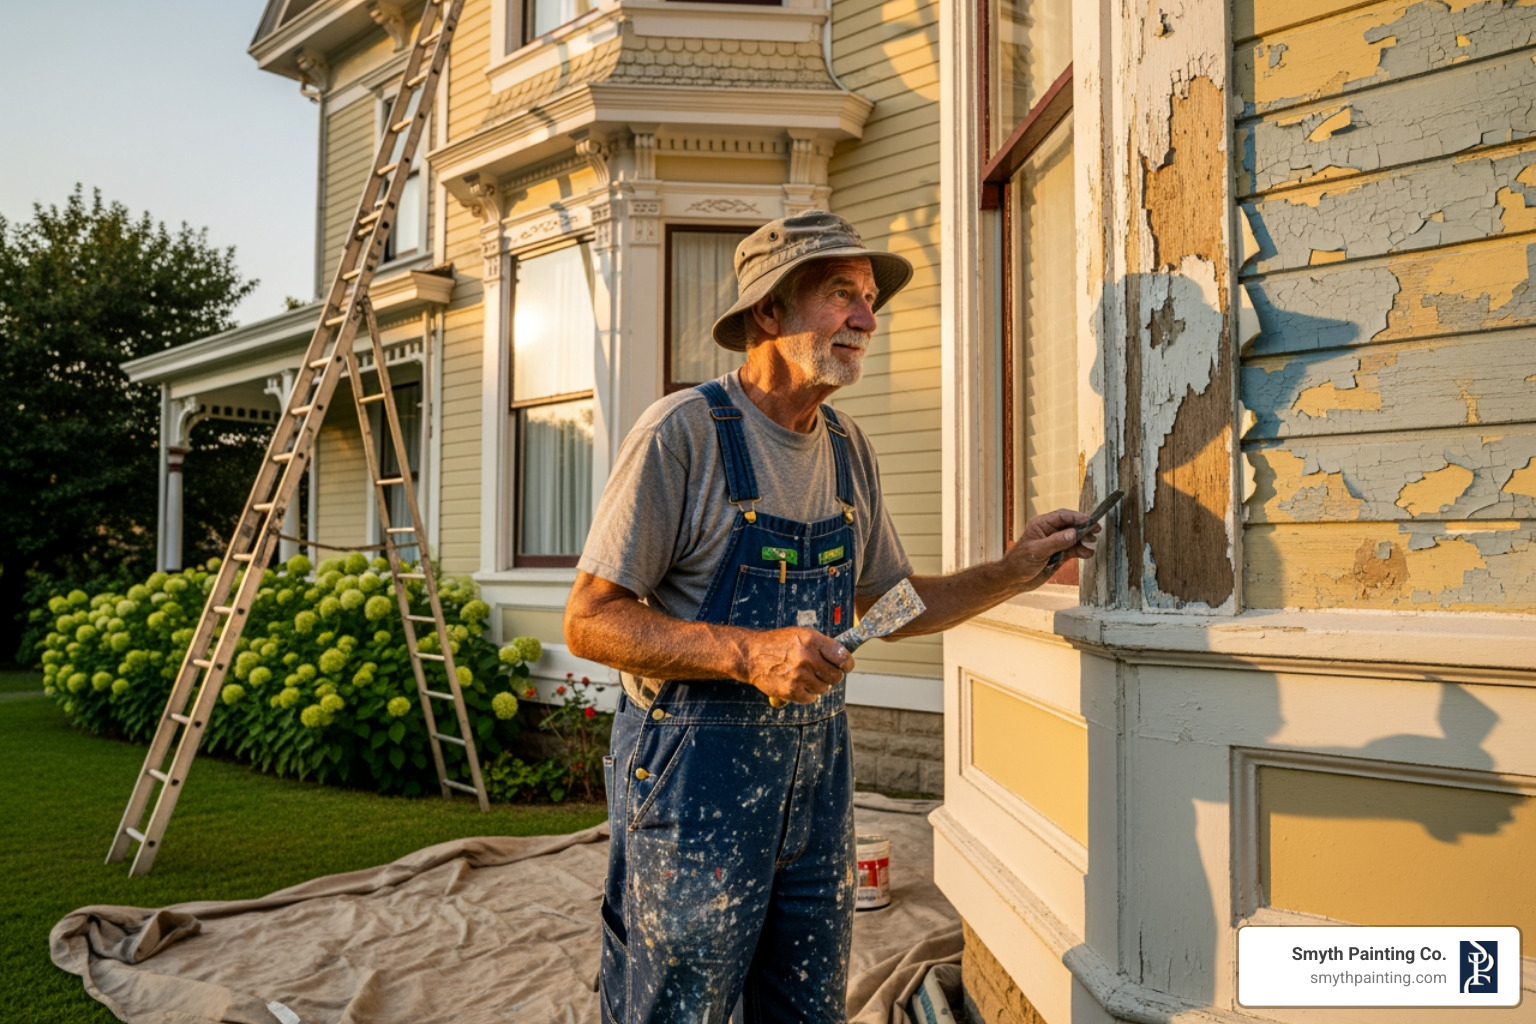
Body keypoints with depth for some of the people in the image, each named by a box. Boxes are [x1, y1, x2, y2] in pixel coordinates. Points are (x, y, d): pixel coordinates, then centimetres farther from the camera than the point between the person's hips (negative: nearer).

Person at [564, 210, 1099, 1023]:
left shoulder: (850, 451, 8)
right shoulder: (685, 431, -14)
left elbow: (887, 604, 16)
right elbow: (589, 621, -16)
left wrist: (1011, 573, 4)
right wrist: (748, 652, -27)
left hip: (817, 771, 7)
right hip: (693, 775, -6)